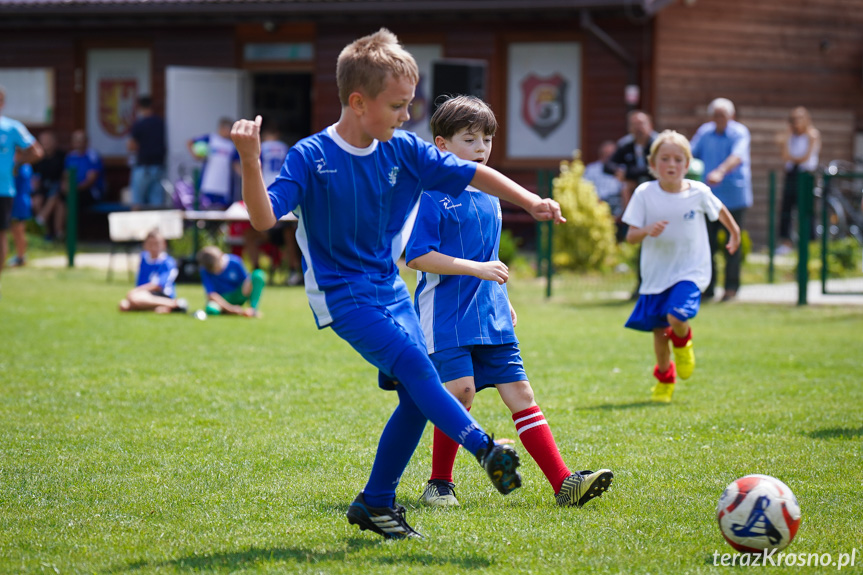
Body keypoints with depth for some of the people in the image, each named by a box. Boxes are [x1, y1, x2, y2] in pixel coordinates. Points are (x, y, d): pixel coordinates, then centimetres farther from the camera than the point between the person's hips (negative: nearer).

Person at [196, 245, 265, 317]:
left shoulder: (235, 262, -15)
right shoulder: (205, 271, -16)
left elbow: (246, 280, -5)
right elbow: (211, 293, -20)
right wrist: (230, 308, -27)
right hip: (222, 300, -1)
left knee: (258, 275, -25)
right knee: (210, 309, -40)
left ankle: (253, 309, -26)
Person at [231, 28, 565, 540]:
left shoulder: (404, 151, 1)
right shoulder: (311, 157, -13)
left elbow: (471, 174, 6)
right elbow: (264, 217, -21)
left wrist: (530, 201, -1)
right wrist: (250, 162, -36)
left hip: (389, 287, 6)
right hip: (342, 292, -6)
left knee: (418, 397, 0)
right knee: (411, 360, -26)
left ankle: (376, 504, 13)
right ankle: (486, 450, -29)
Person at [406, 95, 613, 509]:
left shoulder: (488, 195, 15)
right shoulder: (431, 194, -9)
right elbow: (417, 257, -15)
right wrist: (477, 269, -19)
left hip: (490, 315, 7)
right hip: (446, 315, -7)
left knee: (519, 391, 1)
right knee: (461, 389, -15)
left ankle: (563, 483, -5)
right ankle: (439, 484, 4)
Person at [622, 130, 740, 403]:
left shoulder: (698, 192, -9)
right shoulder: (644, 194, -10)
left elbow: (719, 210, 13)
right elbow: (631, 236, -8)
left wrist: (734, 233, 29)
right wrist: (647, 231, -30)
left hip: (690, 270, -2)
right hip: (656, 273, 2)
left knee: (676, 317, -25)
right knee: (659, 332, 9)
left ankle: (683, 341, 13)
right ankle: (664, 378, 37)